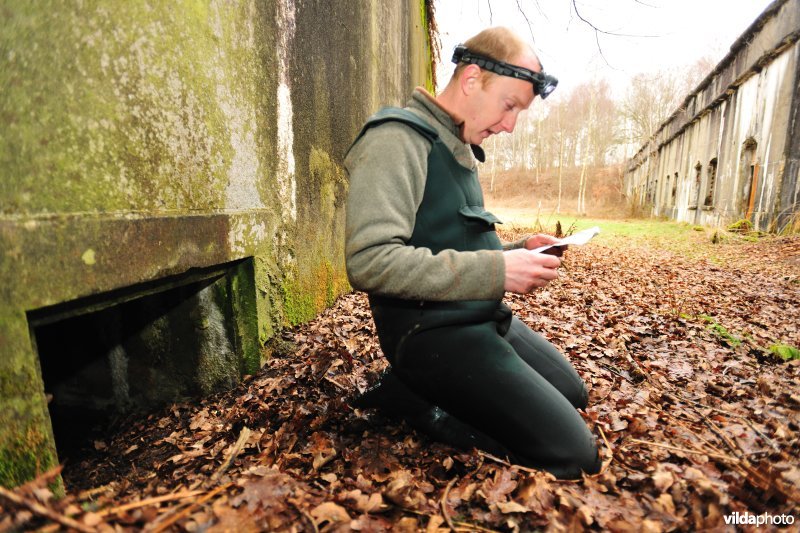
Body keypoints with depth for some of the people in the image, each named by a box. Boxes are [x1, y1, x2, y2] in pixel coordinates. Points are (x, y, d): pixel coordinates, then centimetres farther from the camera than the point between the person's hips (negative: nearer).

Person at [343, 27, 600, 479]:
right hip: (432, 331, -9)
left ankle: (432, 391, 12)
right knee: (572, 455, -9)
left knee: (573, 395, 23)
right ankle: (418, 401, -2)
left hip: (481, 318, 10)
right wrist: (496, 271, -27)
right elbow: (370, 261, -28)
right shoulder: (397, 139, -15)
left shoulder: (460, 149, 15)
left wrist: (518, 253, 2)